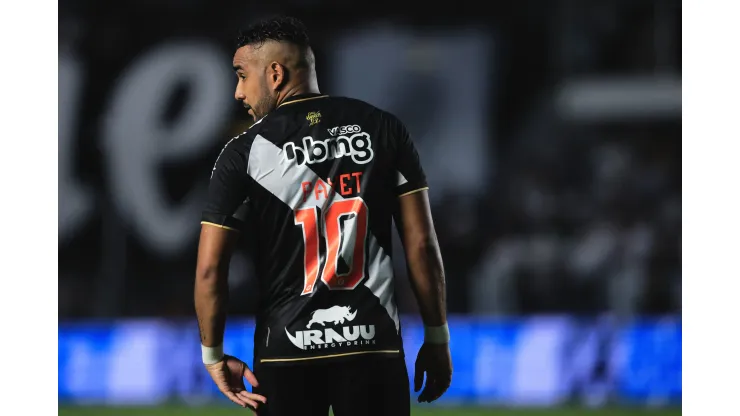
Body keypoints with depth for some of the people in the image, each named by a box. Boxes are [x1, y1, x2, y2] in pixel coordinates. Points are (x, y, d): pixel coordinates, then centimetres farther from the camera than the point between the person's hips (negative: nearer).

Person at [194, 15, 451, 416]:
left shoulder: (246, 152, -3)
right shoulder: (382, 129, 2)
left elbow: (210, 270, -5)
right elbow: (421, 245, 1)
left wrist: (214, 354, 7)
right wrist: (437, 337, 9)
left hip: (286, 351, -1)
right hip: (372, 342, 1)